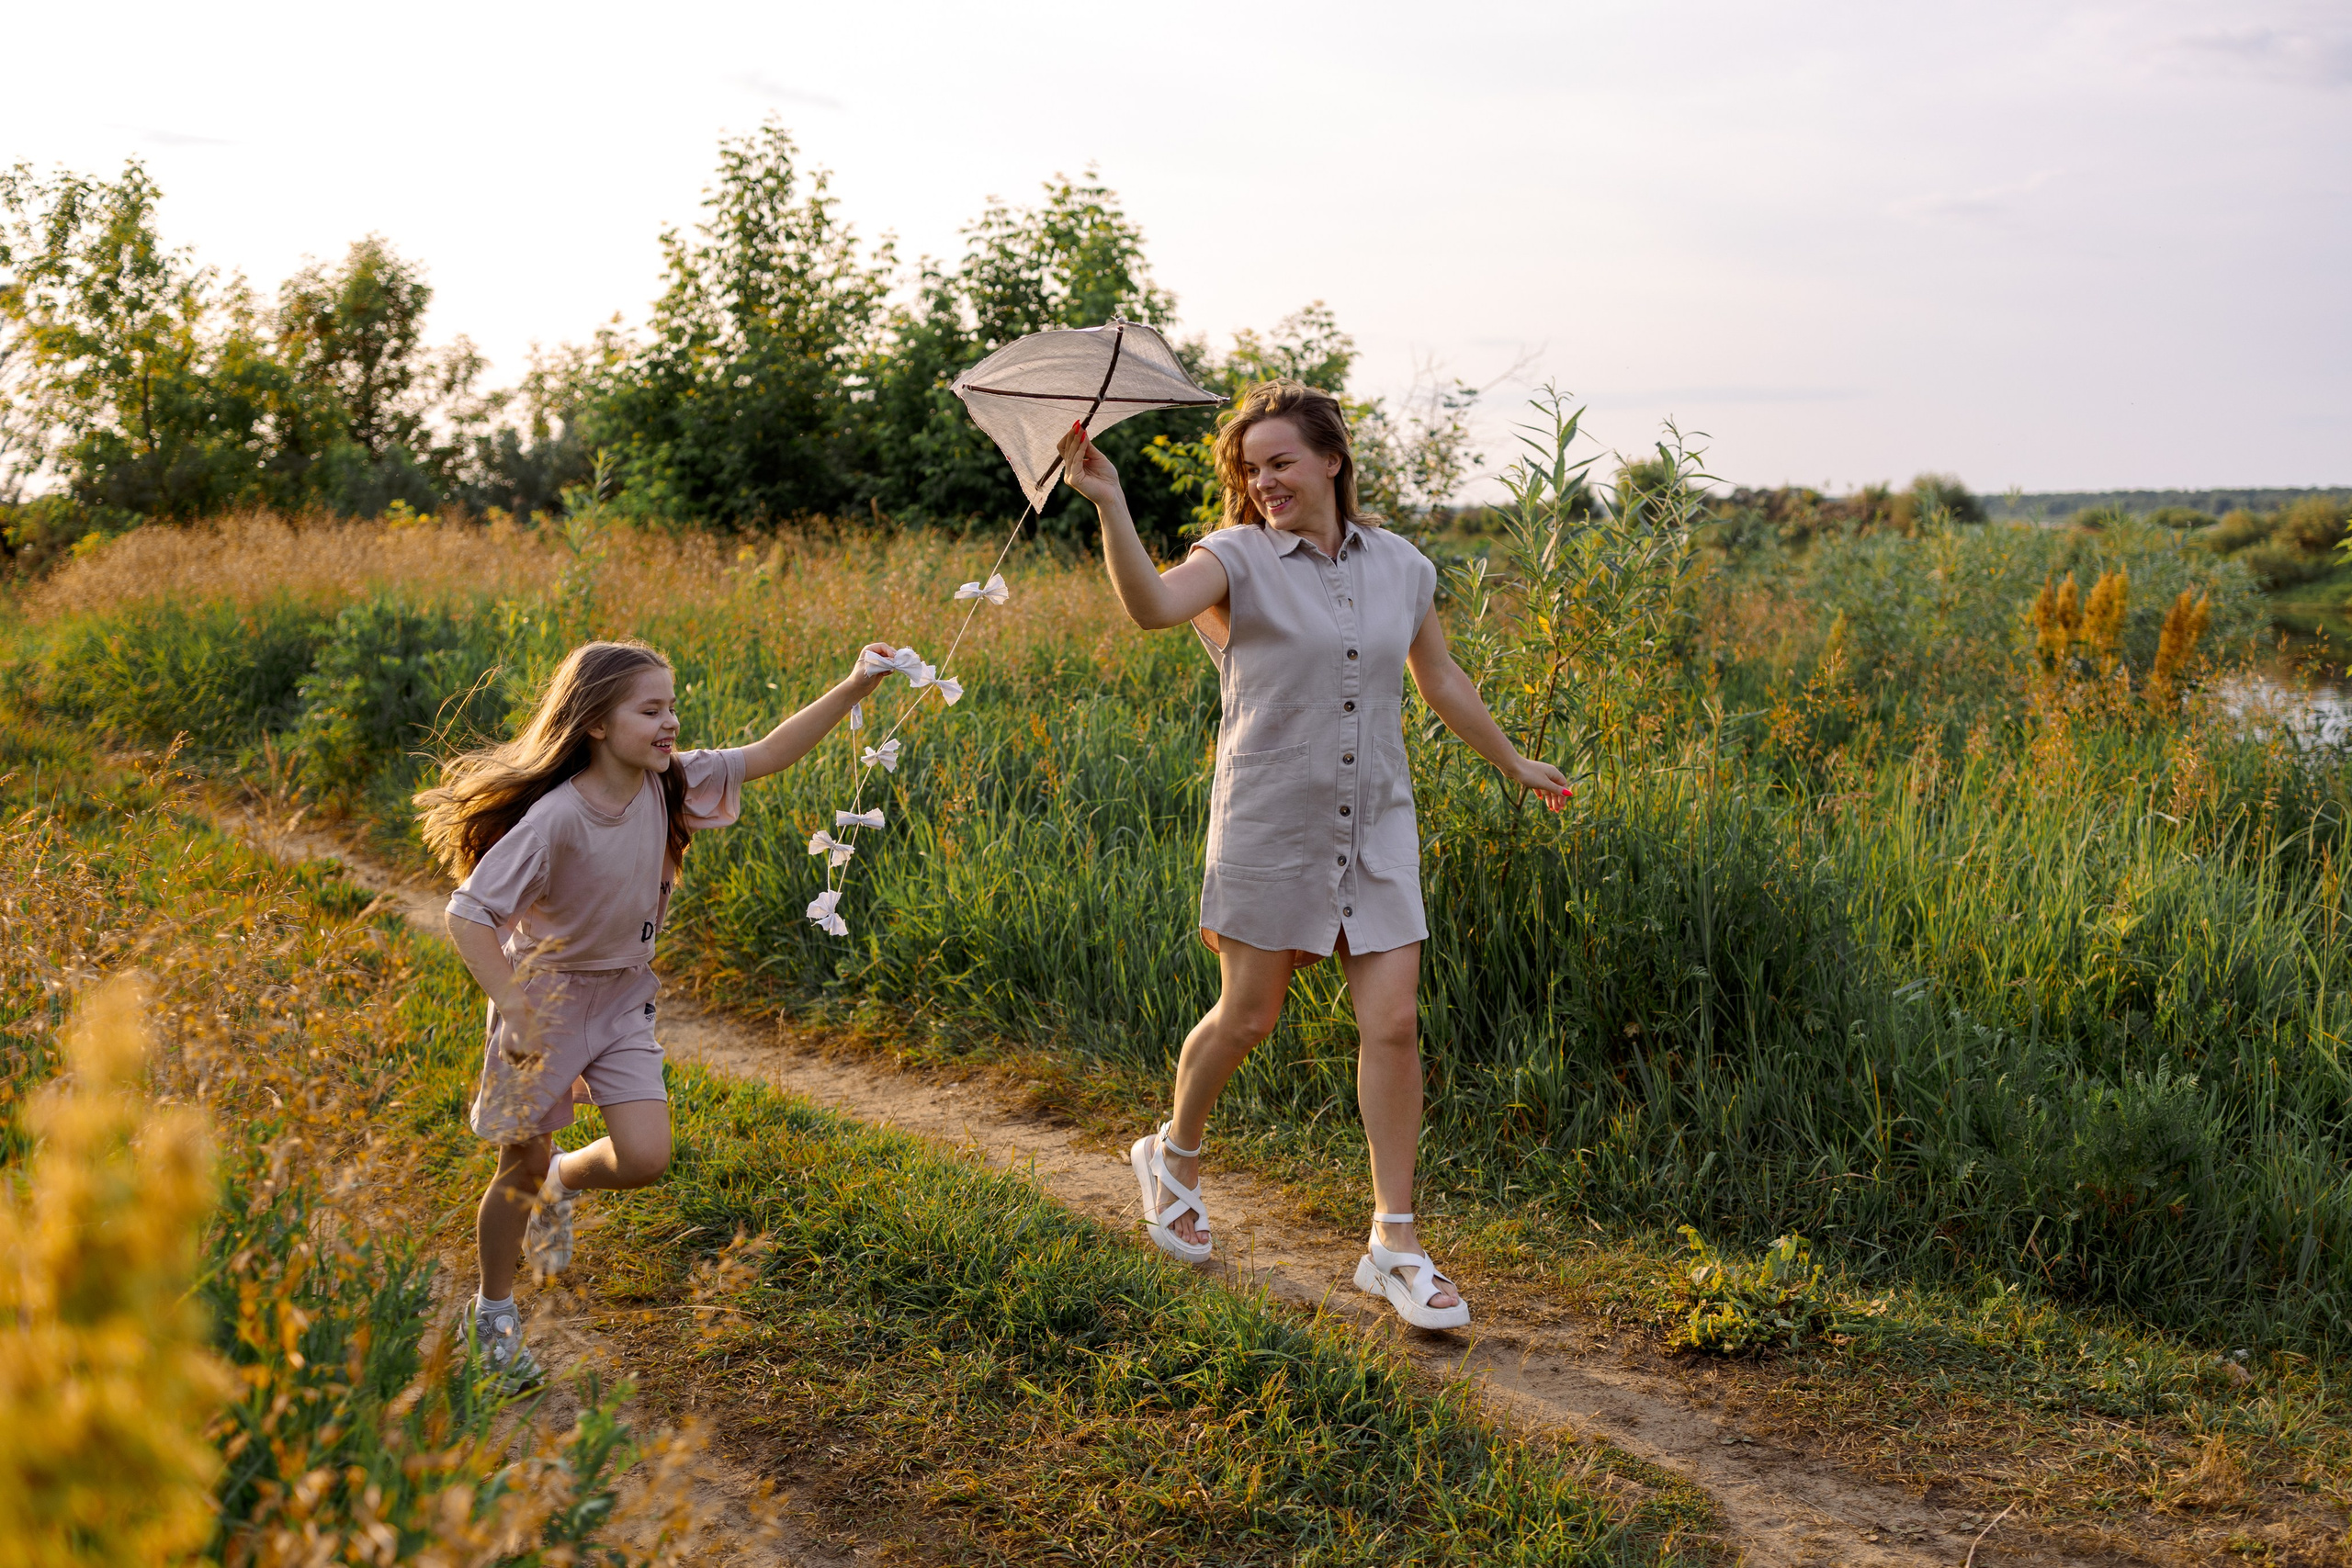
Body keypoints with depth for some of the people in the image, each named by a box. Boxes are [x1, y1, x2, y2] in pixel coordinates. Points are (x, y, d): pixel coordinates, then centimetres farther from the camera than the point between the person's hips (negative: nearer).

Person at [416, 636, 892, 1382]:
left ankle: (563, 1182, 29)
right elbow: (467, 915, -26)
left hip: (624, 998, 5)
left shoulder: (667, 785, -11)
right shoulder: (556, 818, -28)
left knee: (645, 1157, -6)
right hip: (546, 997, -5)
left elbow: (768, 755, -11)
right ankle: (494, 1312, 34)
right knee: (522, 1170, 9)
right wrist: (518, 1018, -26)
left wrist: (854, 689, -22)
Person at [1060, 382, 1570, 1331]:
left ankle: (1394, 1248, 6)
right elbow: (1151, 606, -28)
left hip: (1377, 830, 3)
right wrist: (1108, 506, -42)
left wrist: (1515, 766, 30)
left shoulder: (1399, 566, 7)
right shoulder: (1239, 560, -6)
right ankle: (1174, 1156, 36)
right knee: (1247, 1017, 6)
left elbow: (1442, 681, 21)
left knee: (1394, 1024, -3)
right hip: (1269, 826, -3)